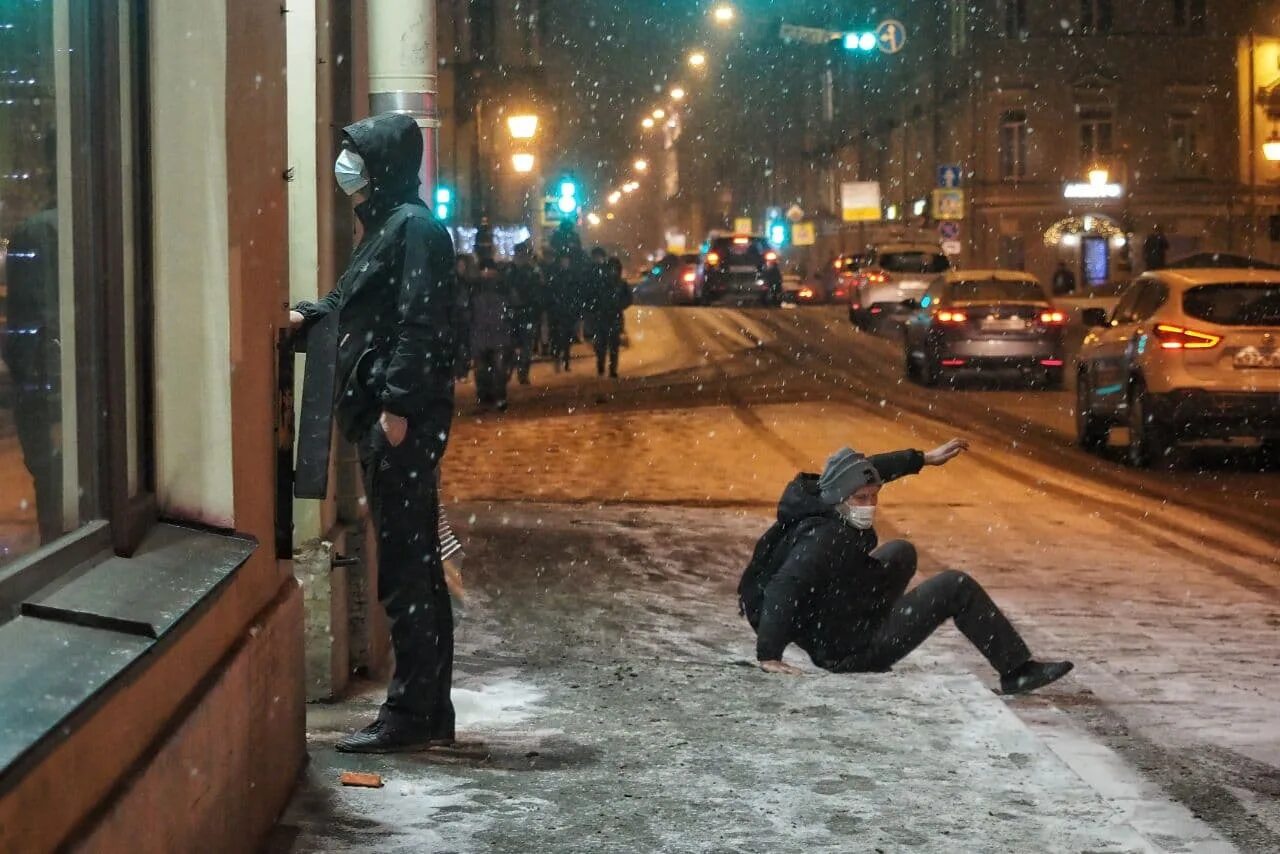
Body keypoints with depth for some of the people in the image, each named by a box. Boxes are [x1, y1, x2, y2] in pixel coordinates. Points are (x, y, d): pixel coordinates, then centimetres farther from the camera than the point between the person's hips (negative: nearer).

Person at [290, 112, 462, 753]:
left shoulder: (415, 227, -10)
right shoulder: (385, 226, 19)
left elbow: (421, 322, -19)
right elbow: (360, 305, 29)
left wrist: (398, 403, -22)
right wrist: (308, 315, 14)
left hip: (403, 418, -10)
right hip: (381, 415, 10)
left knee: (404, 564, -6)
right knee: (414, 563, 11)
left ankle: (411, 713, -2)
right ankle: (431, 710, 17)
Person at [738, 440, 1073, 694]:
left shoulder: (819, 502, -5)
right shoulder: (826, 538, -32)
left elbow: (867, 469, 13)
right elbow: (783, 588, -43)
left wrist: (925, 458, 21)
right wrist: (769, 655, -48)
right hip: (847, 651, -10)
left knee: (900, 552, 29)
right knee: (956, 588, -6)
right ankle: (1018, 671, 3)